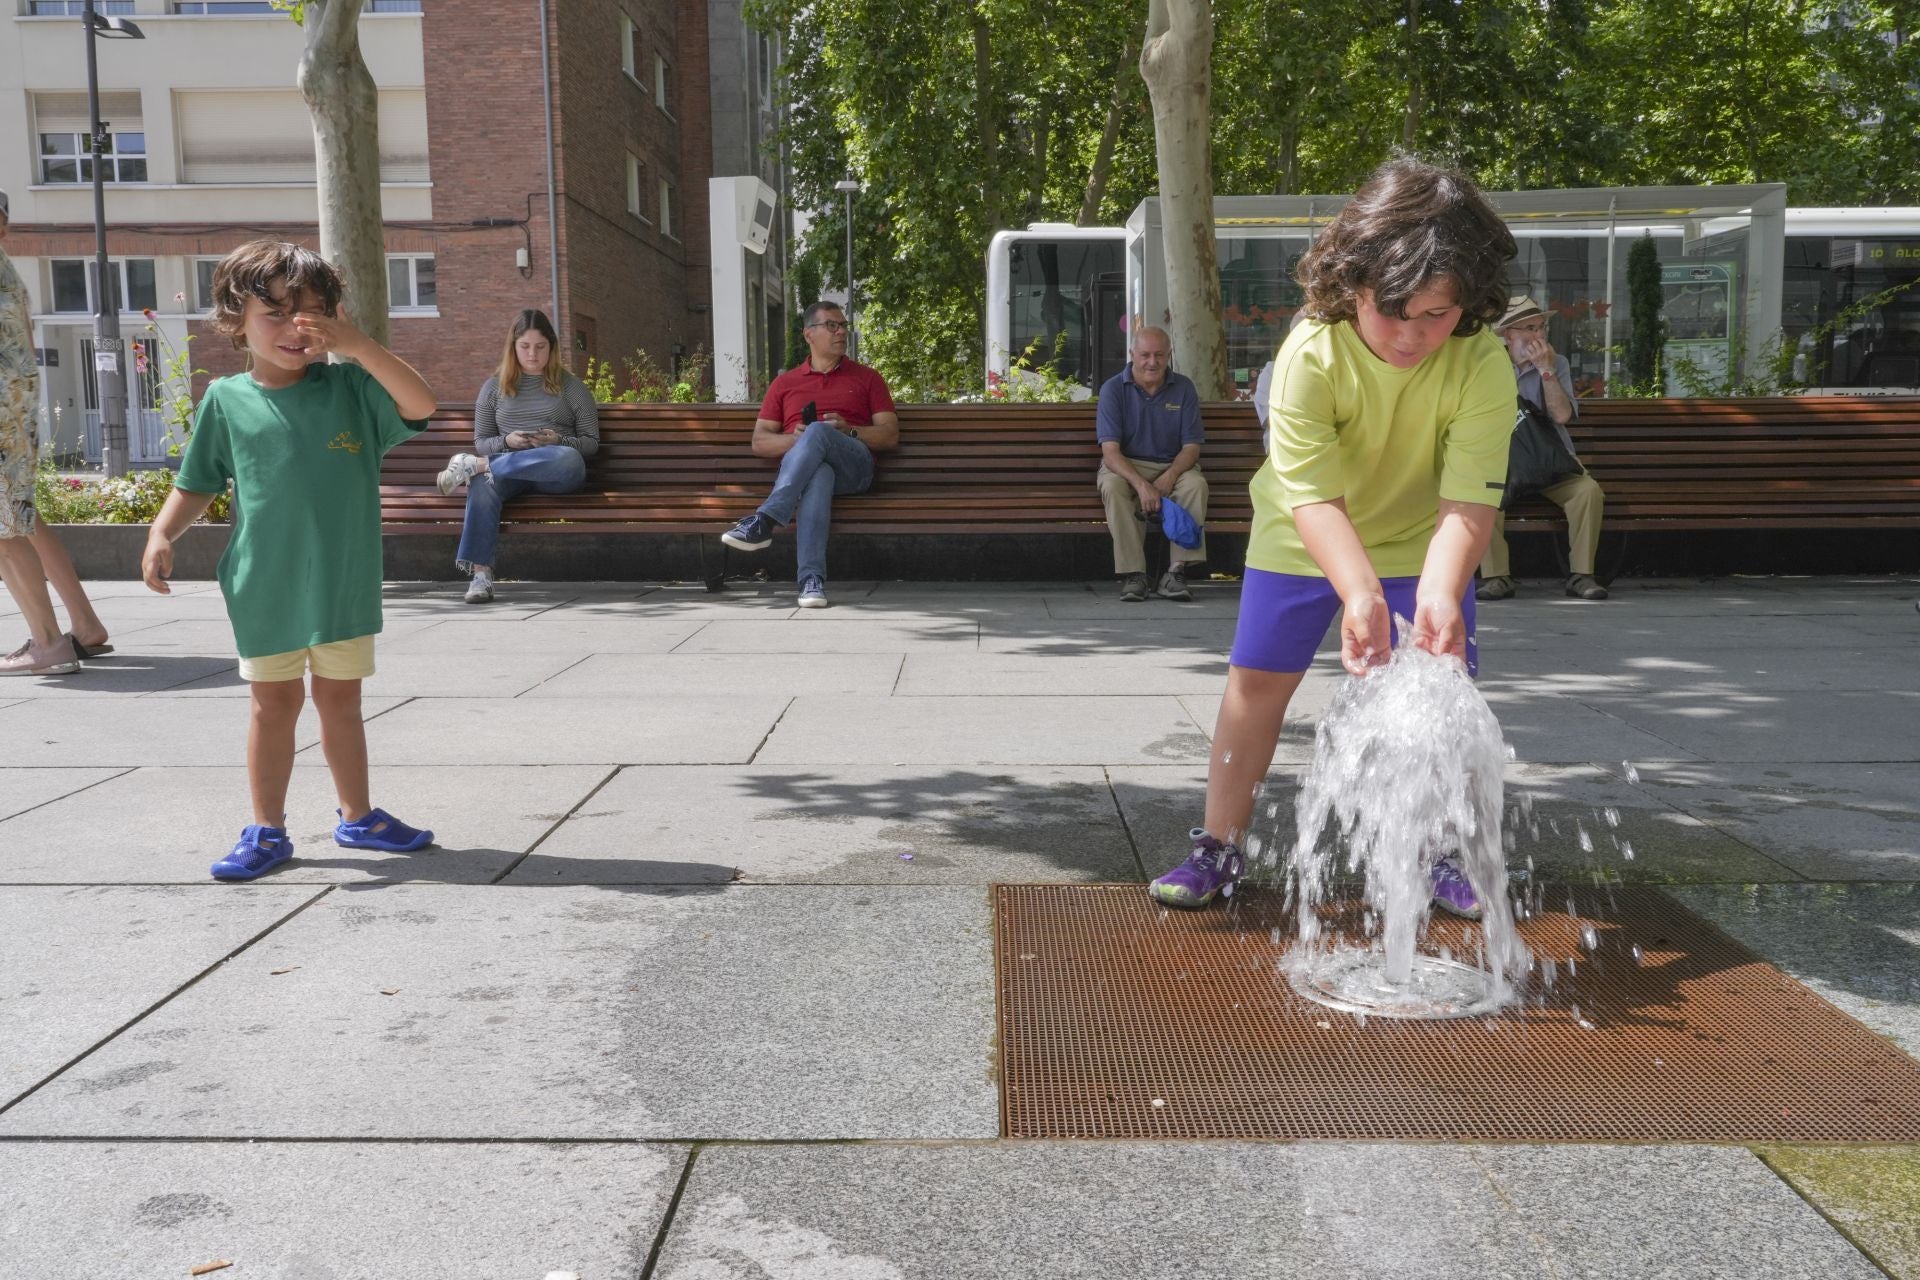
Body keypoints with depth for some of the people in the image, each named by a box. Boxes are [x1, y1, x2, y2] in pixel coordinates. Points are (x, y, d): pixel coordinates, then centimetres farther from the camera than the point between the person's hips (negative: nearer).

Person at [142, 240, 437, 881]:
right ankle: (266, 830, 20)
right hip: (265, 585, -1)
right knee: (274, 703, 7)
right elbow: (197, 483, 8)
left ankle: (357, 816, 28)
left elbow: (420, 406, -18)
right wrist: (162, 534, -6)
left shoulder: (351, 387, -1)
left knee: (340, 699, 13)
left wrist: (358, 345, -26)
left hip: (345, 583, 1)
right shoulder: (227, 400, 0)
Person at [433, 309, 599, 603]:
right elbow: (480, 442, 15)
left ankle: (473, 466, -32)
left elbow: (591, 443, 9)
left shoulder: (571, 386, 13)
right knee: (483, 483, -36)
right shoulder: (494, 387, 17)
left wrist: (558, 441, -12)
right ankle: (480, 573, -42)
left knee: (568, 459, -40)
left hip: (556, 475, -1)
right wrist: (507, 442, -7)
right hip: (508, 468, 1)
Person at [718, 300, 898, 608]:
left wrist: (847, 430, -7)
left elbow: (890, 435, 11)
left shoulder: (867, 378, 21)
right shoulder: (784, 384, 23)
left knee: (818, 432, -35)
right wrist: (796, 439, -6)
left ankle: (764, 521, -44)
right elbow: (759, 442, 16)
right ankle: (812, 579, -52)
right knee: (818, 473, -40)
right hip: (806, 469, 0)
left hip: (854, 467, 0)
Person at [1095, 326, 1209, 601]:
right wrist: (1142, 485, -32)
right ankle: (1132, 574, -32)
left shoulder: (1183, 388, 1)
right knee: (1112, 486, -34)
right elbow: (1110, 451, -15)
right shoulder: (1113, 389, -6)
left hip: (1172, 467, 2)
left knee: (1196, 484, -30)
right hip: (1125, 466, -2)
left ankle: (1177, 571, -28)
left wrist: (1169, 478, -23)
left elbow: (1191, 446, -1)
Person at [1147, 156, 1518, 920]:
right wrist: (1359, 592, -50)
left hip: (1422, 542, 1)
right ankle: (1219, 846, 13)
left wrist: (1440, 592, -49)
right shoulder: (1310, 356, -30)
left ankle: (1445, 852, 15)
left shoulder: (1483, 367, -26)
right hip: (1304, 540, -1)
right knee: (1257, 678, 0)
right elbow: (1313, 497, -35)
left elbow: (1468, 500, -31)